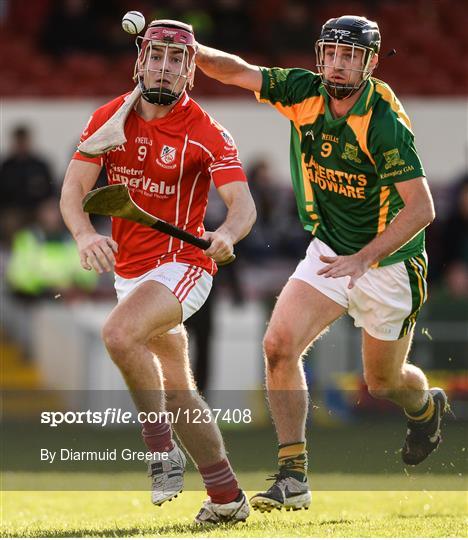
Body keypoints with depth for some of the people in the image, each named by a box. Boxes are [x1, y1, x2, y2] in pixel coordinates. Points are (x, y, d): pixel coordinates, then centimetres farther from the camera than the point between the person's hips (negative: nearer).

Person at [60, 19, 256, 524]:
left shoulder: (206, 133, -13)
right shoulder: (109, 118, -1)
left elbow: (243, 203, -23)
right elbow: (74, 186, -8)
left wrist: (227, 232, -46)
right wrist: (85, 234, -29)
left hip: (182, 264, -6)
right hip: (129, 270, 6)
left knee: (119, 333, -32)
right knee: (177, 392, 11)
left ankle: (161, 446, -18)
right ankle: (227, 496, 21)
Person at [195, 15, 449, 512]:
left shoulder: (385, 123, -25)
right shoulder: (306, 93, -8)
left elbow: (421, 209, -27)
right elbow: (238, 72, -7)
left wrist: (363, 258, -34)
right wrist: (191, 51, -27)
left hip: (387, 263, -4)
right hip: (328, 252, 4)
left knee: (383, 383, 12)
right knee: (279, 344, -17)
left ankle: (427, 406, 50)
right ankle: (293, 476, -13)